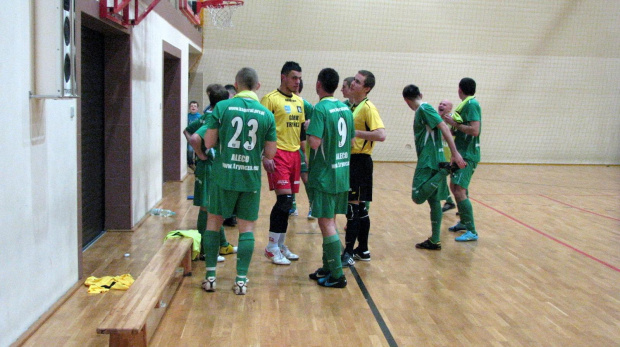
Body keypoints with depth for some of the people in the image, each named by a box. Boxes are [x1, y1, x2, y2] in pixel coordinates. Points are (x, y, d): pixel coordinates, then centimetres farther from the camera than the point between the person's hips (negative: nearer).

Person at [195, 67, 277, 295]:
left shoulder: (222, 107, -6)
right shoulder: (266, 114, 0)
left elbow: (209, 142, -5)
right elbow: (270, 153, 2)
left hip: (224, 175, -1)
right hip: (251, 178, 1)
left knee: (214, 222, 14)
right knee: (247, 227, 9)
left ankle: (210, 277, 17)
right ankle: (241, 280, 9)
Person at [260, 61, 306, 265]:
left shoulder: (299, 101, 16)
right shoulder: (271, 99, -7)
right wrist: (265, 156, -18)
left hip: (294, 154, 7)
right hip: (278, 154, -7)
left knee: (288, 202, 9)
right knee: (284, 199, -12)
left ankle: (280, 245, 19)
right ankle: (272, 248, -1)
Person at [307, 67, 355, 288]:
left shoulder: (320, 108, -15)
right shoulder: (345, 108, 8)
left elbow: (315, 142, -23)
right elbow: (352, 140, 14)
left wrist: (308, 128, -5)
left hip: (324, 175, -8)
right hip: (342, 174, 8)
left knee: (326, 223, -2)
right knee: (329, 221, 16)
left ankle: (337, 275, 1)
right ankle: (328, 268, 25)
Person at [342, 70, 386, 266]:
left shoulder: (368, 108, -14)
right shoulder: (351, 106, 13)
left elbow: (381, 135, -25)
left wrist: (355, 132, -22)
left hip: (360, 161, -9)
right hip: (350, 160, 9)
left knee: (353, 207, -6)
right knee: (359, 208, 15)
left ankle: (348, 253, 0)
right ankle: (363, 250, 24)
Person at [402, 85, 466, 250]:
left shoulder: (424, 109, -10)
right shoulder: (422, 110, 16)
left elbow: (444, 128, -18)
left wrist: (455, 153, -23)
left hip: (429, 162, -10)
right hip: (432, 161, 10)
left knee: (418, 197, -15)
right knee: (434, 201, 9)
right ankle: (435, 241, 12)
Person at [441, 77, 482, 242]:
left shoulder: (471, 104, -14)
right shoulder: (466, 104, 14)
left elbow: (474, 130, -24)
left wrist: (454, 123, -17)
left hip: (467, 155, -11)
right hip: (462, 154, 11)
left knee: (459, 191, -16)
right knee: (454, 187, 20)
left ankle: (472, 231, -13)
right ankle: (464, 222, 33)